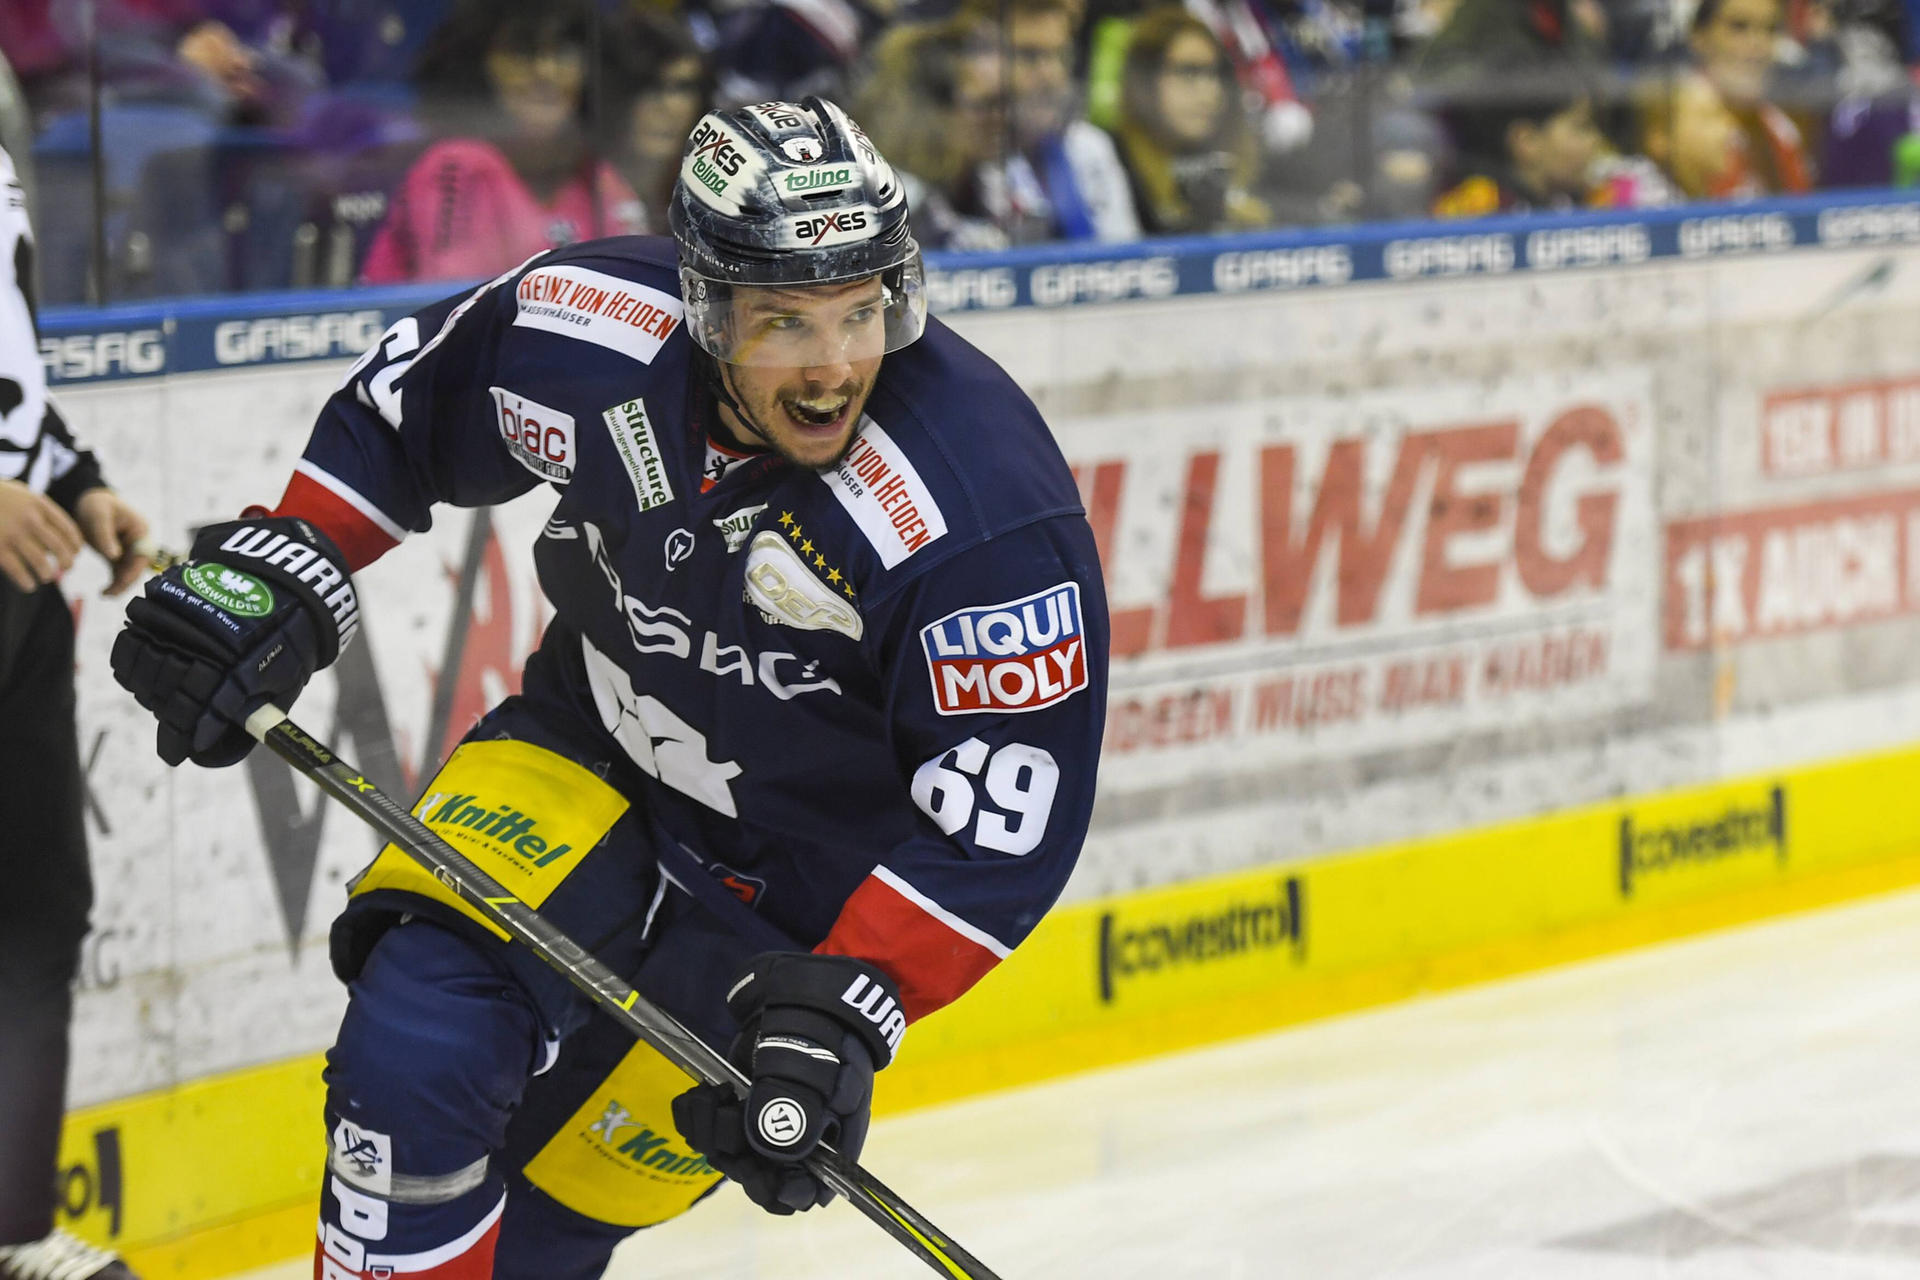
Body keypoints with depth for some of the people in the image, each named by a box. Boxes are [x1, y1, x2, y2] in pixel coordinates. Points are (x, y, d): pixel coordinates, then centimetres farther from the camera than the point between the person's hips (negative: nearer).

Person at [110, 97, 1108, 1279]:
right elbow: (408, 404, 2)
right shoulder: (597, 333, -21)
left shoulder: (991, 511, -32)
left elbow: (1001, 826, -27)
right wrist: (282, 566, -8)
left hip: (811, 886, -3)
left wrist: (849, 1010, -34)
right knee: (415, 1055, -19)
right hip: (594, 757, 3)